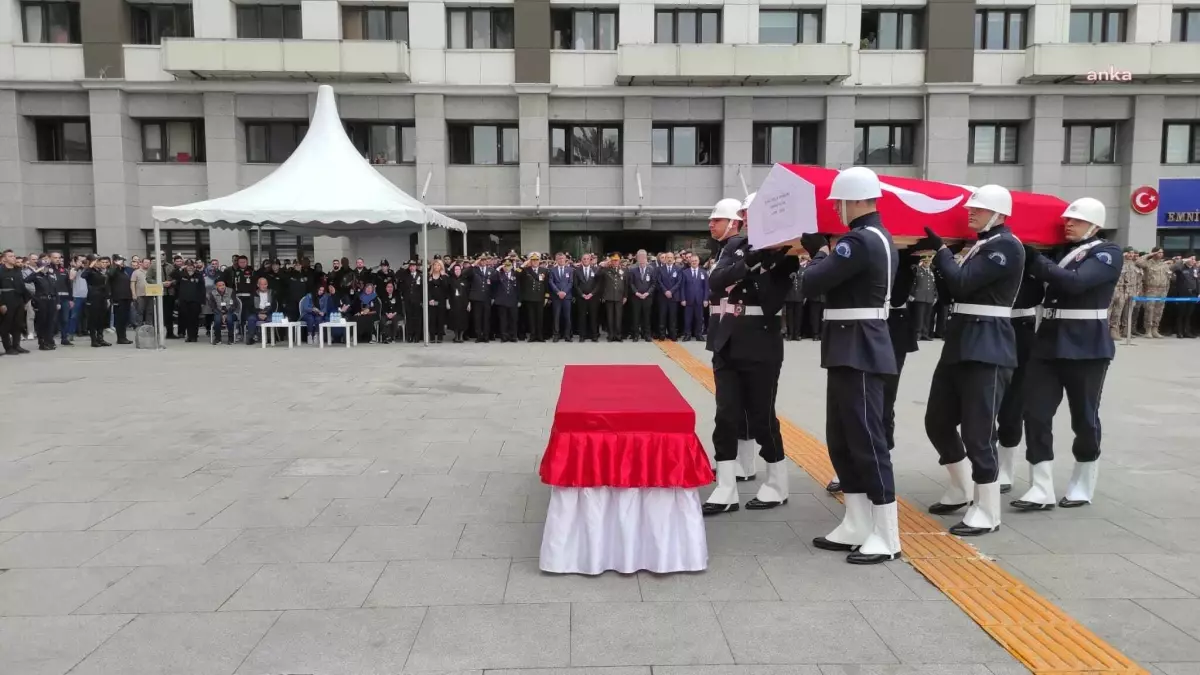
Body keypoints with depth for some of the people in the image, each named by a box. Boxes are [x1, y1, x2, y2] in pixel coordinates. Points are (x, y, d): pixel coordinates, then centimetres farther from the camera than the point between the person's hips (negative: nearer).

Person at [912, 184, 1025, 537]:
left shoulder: (1006, 246, -10)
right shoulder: (982, 245, 18)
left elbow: (963, 283, -20)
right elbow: (958, 288, 15)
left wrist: (940, 248, -8)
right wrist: (936, 255, 4)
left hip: (987, 349, -9)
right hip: (960, 344, 10)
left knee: (977, 432, -5)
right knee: (938, 421, 15)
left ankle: (987, 513, 8)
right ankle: (960, 489, 33)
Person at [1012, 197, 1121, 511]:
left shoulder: (1108, 253, -4)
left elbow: (1075, 282, -21)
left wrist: (1034, 259, -23)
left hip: (1086, 347, -5)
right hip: (1048, 343, 5)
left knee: (1084, 417, 7)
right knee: (1036, 414, -2)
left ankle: (1082, 486, 24)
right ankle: (1041, 490, 3)